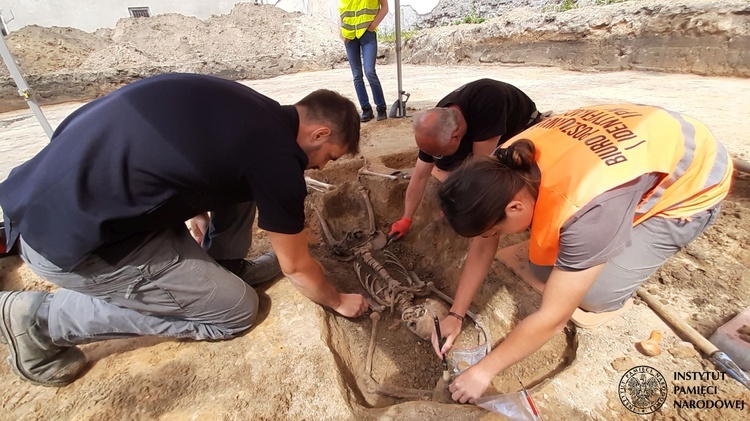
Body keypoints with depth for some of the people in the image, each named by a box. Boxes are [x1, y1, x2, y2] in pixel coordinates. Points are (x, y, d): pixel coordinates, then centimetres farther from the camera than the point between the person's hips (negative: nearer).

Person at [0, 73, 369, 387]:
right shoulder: (276, 158, -19)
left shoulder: (251, 109, 5)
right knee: (235, 311, 1)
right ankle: (43, 318, 6)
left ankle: (226, 268, 22)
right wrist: (338, 301, 14)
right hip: (72, 238, -9)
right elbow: (296, 267, -6)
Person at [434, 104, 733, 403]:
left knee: (594, 294, -19)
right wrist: (455, 315, -10)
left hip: (693, 182, -5)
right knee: (544, 265, -10)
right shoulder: (505, 165, -24)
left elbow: (553, 318, -32)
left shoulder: (587, 208, -43)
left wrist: (483, 371, -21)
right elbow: (482, 245, -11)